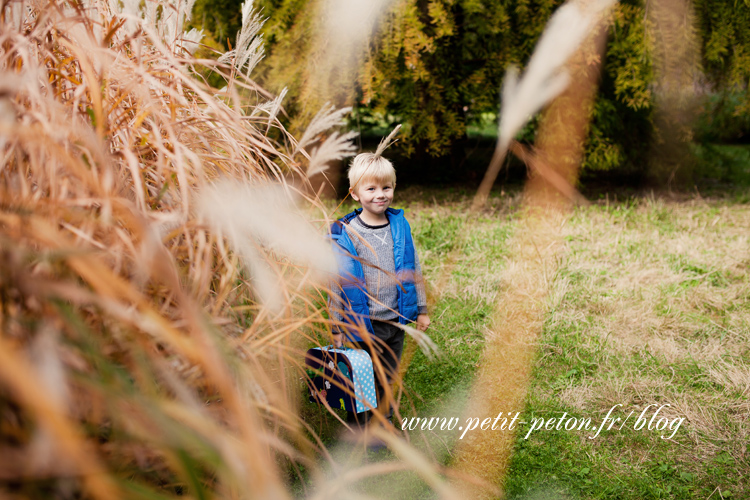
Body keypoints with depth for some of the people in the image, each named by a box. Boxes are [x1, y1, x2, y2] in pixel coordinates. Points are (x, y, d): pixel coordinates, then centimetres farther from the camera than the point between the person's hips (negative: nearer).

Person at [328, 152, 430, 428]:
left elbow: (414, 270, 9)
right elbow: (337, 281, -7)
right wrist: (337, 326, -6)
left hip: (396, 321, 4)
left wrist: (422, 309, 11)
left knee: (387, 380, 17)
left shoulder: (400, 226, -1)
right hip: (362, 323, -3)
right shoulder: (346, 233, -12)